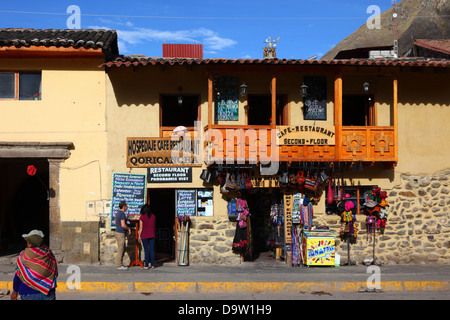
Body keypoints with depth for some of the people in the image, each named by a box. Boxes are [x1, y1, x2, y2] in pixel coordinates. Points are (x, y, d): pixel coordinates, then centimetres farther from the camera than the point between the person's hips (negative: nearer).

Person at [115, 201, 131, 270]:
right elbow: (123, 225, -25)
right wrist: (128, 229, -6)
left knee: (123, 249, 15)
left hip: (118, 232, 10)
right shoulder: (122, 214, -17)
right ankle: (119, 265, -1)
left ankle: (120, 264, 20)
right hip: (120, 234, -10)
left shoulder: (118, 213, 14)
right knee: (120, 250, -5)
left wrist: (126, 230, 22)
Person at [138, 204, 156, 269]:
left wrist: (139, 236, -2)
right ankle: (152, 265, 10)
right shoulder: (153, 216, 2)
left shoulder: (142, 217, -10)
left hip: (144, 236, -3)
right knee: (152, 250, 7)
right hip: (152, 235, 3)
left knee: (146, 250, -1)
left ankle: (146, 265, 1)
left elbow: (141, 228, -9)